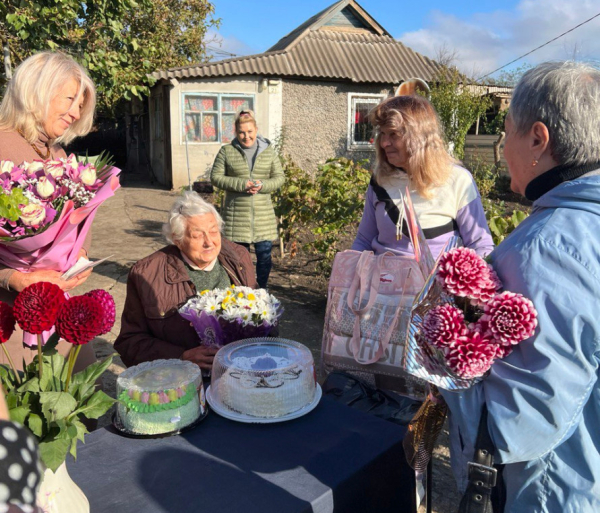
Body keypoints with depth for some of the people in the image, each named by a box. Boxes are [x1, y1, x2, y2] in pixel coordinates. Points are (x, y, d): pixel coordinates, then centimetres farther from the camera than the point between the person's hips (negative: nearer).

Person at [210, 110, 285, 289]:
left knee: (264, 253, 4)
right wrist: (240, 184, -13)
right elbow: (216, 177, 0)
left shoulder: (268, 151, 8)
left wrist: (263, 185, -12)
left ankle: (263, 290, 23)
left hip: (263, 214, 1)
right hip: (237, 214, -1)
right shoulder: (226, 151, 3)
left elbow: (280, 177, 8)